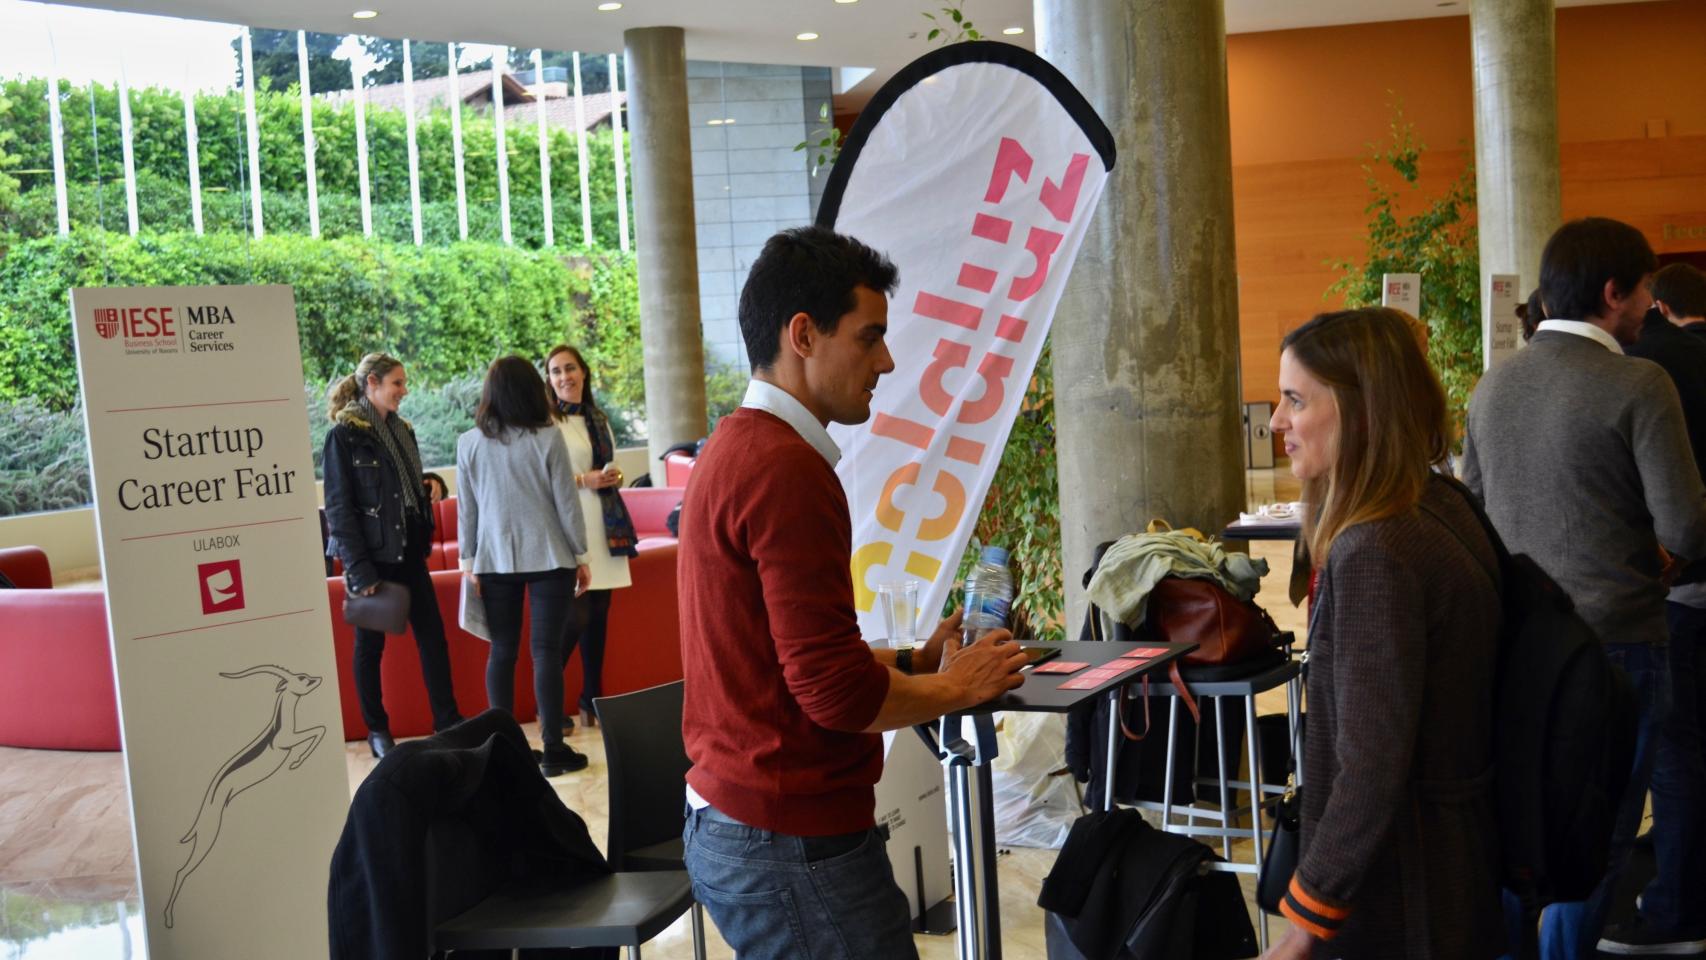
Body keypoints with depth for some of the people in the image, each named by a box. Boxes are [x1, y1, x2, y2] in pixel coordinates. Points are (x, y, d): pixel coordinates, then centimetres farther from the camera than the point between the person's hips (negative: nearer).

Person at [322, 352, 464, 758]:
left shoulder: (402, 430, 10)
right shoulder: (344, 435, -10)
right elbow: (339, 508, -13)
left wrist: (425, 539, 9)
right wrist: (360, 571, -17)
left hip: (408, 553, 6)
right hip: (372, 557, -6)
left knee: (433, 636, 4)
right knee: (370, 645, 5)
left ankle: (448, 722, 10)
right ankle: (377, 731, 16)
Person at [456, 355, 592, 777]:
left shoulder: (469, 443, 0)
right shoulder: (547, 438, -8)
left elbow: (466, 509, 4)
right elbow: (566, 502, -5)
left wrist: (468, 560, 13)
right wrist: (581, 556, 4)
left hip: (495, 561, 3)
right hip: (547, 557, -3)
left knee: (502, 651, 8)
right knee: (546, 650, 0)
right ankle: (552, 749, 3)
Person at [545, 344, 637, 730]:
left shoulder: (598, 418, 15)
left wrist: (614, 477, 4)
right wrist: (584, 480, -16)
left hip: (603, 527, 7)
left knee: (598, 616, 8)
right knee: (576, 618, -11)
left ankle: (593, 699, 17)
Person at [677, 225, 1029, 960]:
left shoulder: (734, 450, 12)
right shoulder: (788, 470, -20)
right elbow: (837, 692, -23)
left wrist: (915, 660, 10)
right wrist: (957, 686, -7)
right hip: (794, 843, -10)